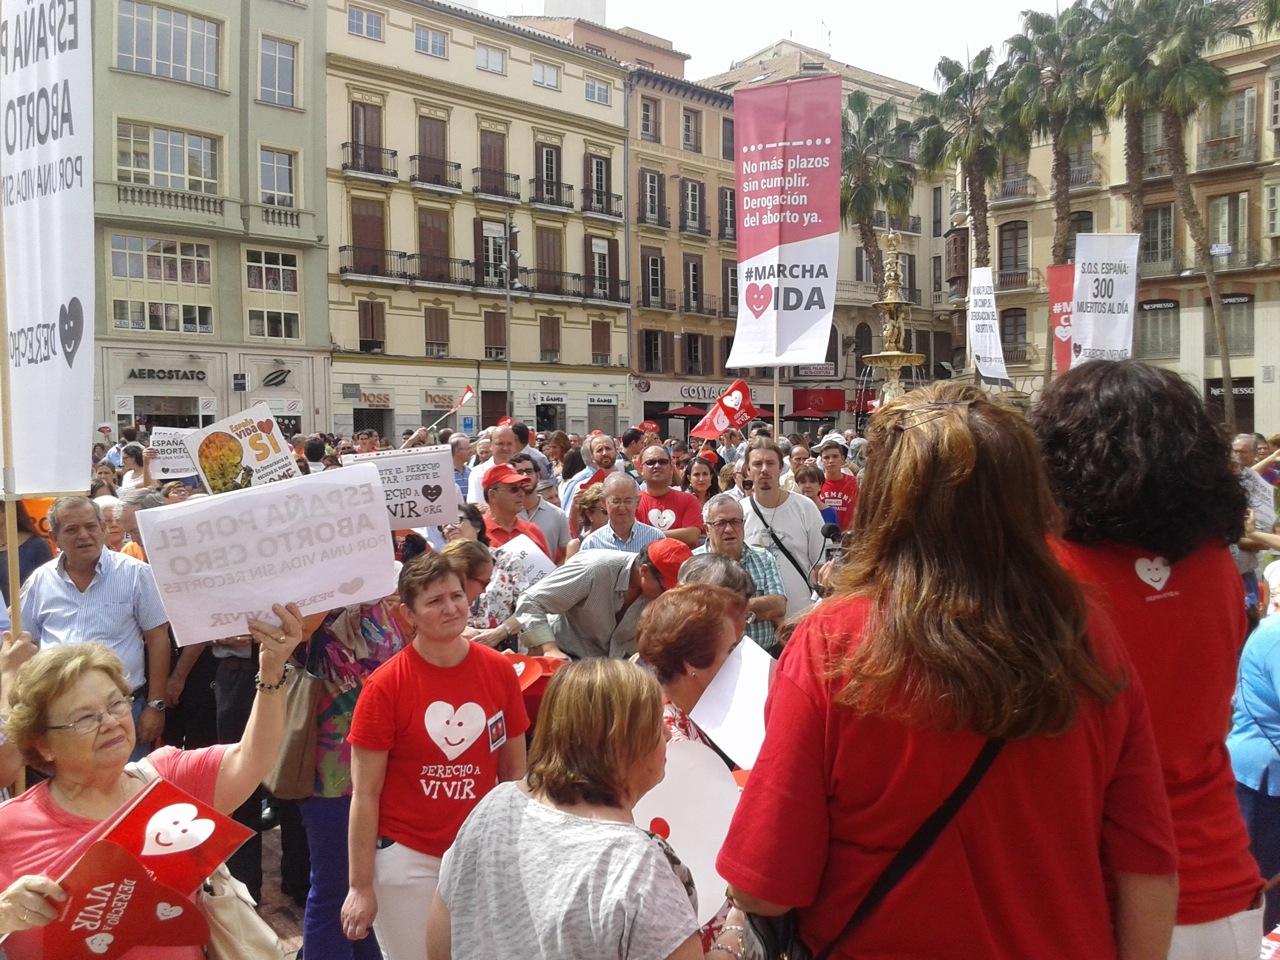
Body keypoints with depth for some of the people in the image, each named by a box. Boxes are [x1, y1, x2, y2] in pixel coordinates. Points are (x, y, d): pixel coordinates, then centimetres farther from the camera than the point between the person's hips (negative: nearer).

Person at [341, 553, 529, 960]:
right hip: (406, 861, -3)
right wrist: (361, 886, -8)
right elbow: (364, 795, -9)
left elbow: (514, 771, 5)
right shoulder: (384, 685, -14)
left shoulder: (499, 669, -5)